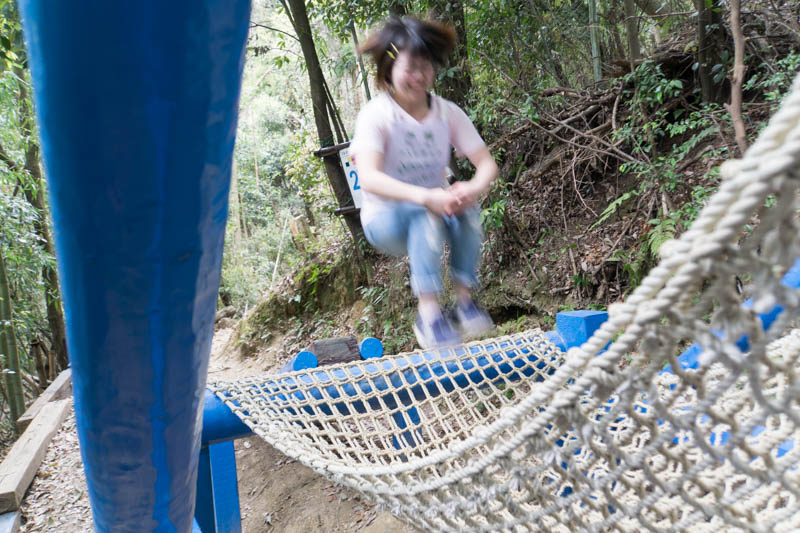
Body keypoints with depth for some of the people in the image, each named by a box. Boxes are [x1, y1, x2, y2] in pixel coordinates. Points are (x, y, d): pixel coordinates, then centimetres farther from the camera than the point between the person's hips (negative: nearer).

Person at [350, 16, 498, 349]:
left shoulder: (448, 113, -3)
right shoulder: (376, 115, -16)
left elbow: (486, 163, -10)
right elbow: (368, 178, -32)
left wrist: (476, 187, -35)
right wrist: (425, 196, -48)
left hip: (435, 214, 4)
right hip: (386, 219, -3)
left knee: (466, 206, -29)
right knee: (428, 212, -35)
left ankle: (465, 301, -20)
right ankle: (429, 314, -34)